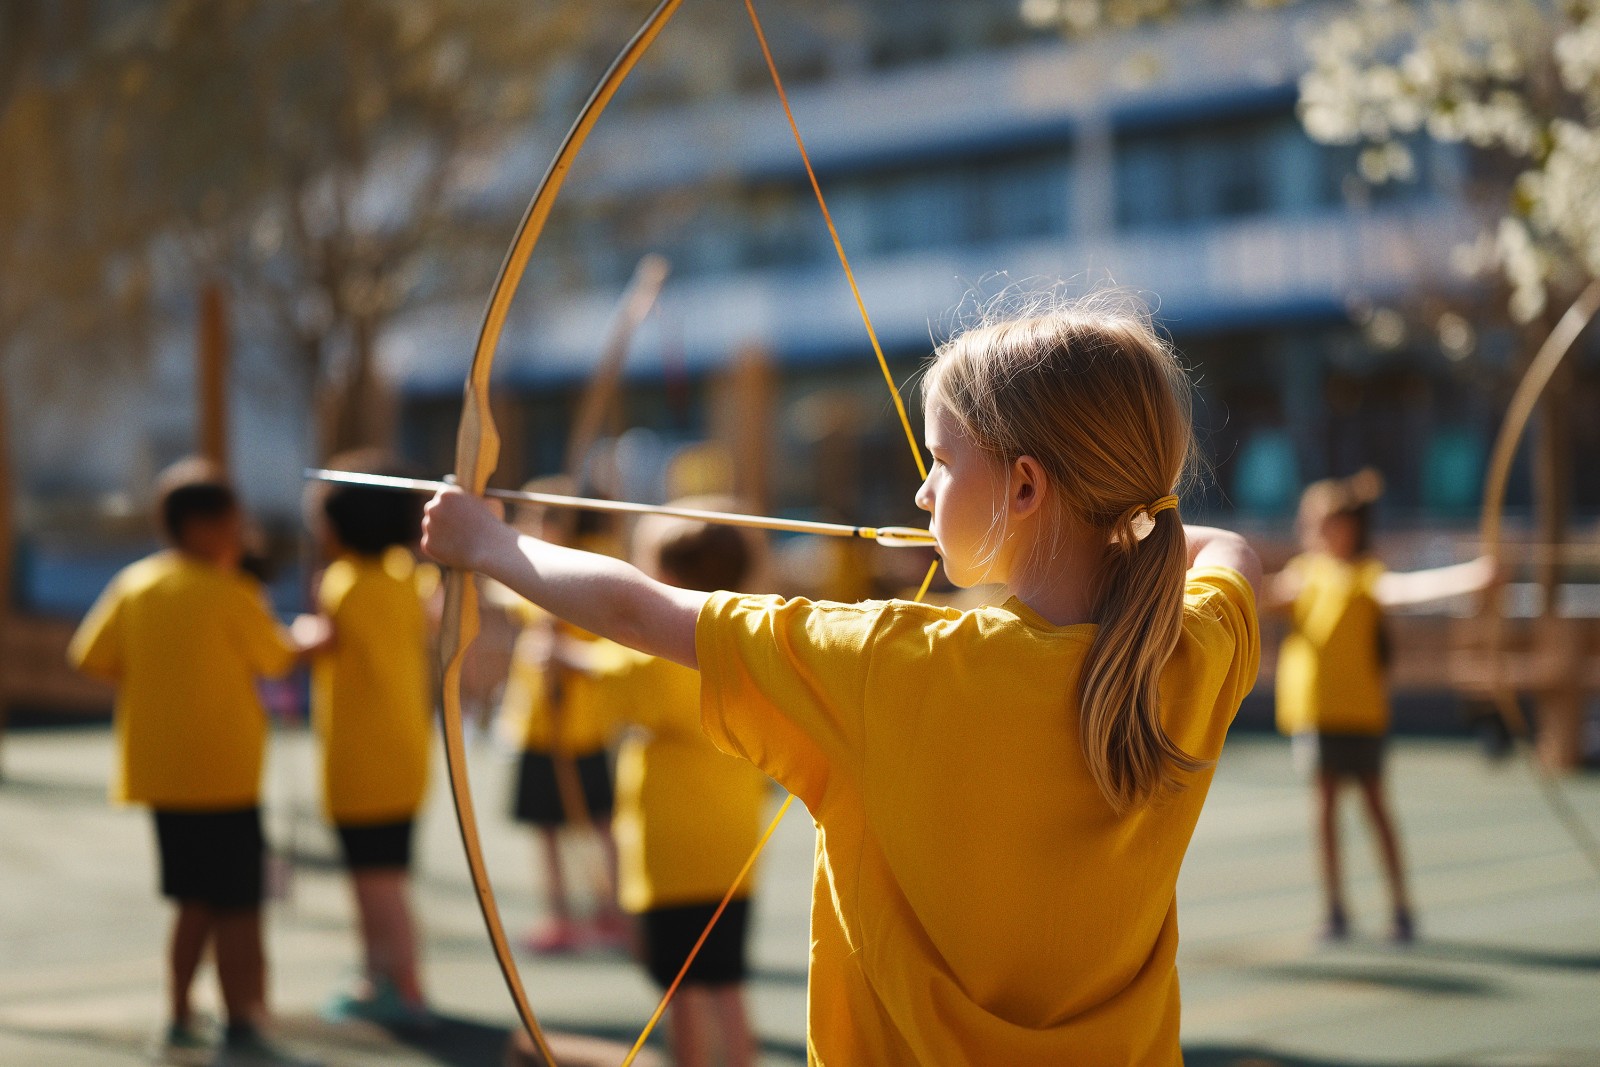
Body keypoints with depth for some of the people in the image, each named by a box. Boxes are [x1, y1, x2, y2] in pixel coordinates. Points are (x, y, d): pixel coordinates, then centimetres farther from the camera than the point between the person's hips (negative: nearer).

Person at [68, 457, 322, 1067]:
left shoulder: (134, 584, 4)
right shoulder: (231, 594, -12)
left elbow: (91, 657, 4)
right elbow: (278, 660, 0)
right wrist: (309, 639, 21)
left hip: (158, 771, 7)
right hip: (222, 772, -7)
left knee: (197, 901, 18)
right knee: (238, 909, -2)